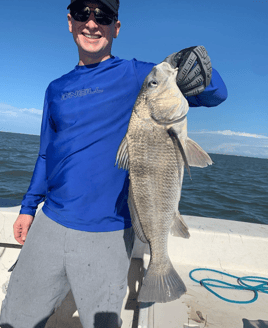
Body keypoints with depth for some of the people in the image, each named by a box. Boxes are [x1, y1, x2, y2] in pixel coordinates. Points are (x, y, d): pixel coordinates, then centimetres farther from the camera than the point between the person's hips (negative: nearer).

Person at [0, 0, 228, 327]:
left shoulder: (136, 75, -3)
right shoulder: (57, 88, 10)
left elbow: (216, 94, -10)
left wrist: (201, 73, -32)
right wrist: (28, 206, 16)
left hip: (108, 234, -4)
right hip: (49, 224, 5)